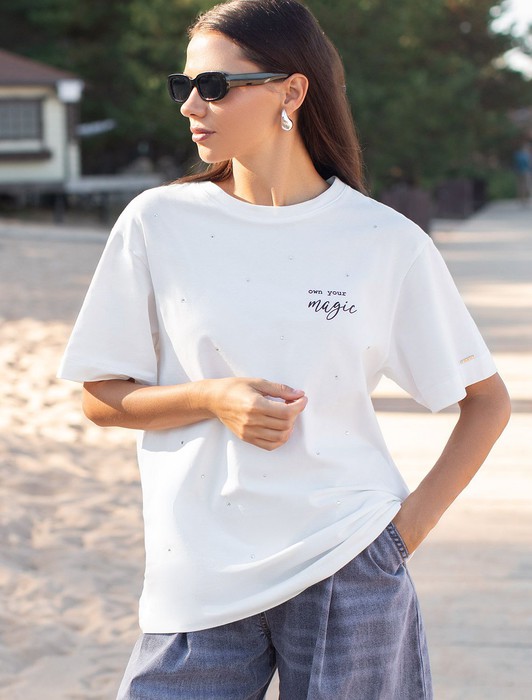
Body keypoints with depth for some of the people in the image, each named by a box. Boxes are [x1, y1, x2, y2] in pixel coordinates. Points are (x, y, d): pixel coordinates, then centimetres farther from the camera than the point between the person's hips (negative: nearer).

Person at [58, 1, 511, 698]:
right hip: (198, 580, 1)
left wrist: (412, 523, -3)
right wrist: (214, 399, -11)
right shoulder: (158, 222, 0)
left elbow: (487, 399, 7)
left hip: (349, 567, -1)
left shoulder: (387, 242, -2)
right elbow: (100, 397, 5)